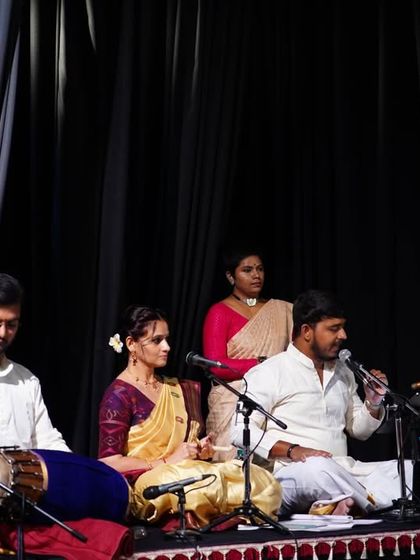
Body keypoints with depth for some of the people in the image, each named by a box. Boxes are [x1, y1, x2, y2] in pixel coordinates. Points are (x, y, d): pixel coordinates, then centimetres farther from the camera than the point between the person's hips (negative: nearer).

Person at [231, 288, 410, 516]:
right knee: (316, 469, -40)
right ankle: (376, 504, -23)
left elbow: (359, 430, 28)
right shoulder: (268, 373, 0)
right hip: (292, 472, -6)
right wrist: (292, 450, -20)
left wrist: (373, 403, 7)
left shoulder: (343, 373, 21)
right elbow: (241, 431, -8)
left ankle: (351, 502, -33)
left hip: (344, 471, 6)